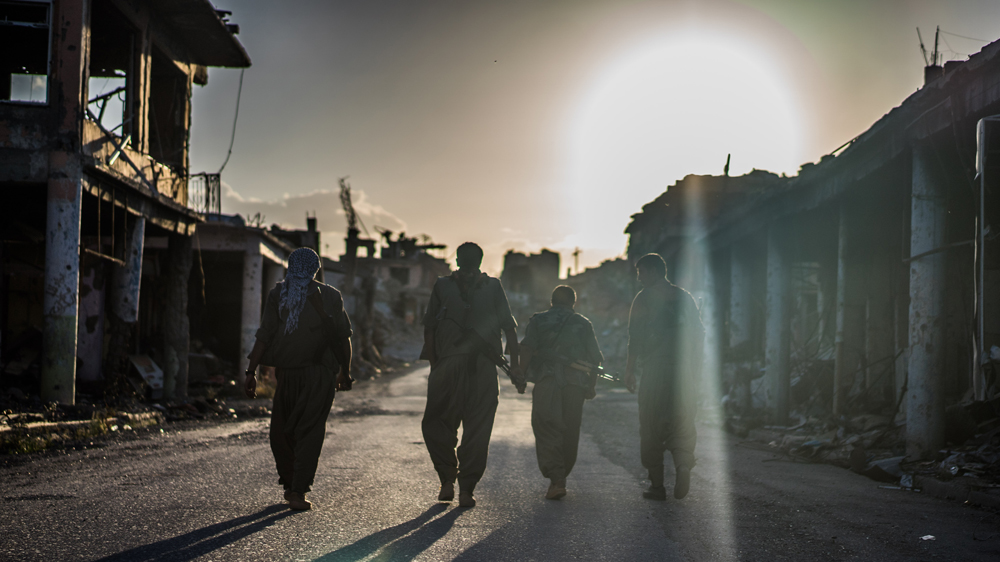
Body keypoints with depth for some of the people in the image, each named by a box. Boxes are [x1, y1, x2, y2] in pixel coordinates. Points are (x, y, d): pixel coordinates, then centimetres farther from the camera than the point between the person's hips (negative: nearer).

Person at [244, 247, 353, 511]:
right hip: (320, 374, -1)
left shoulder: (278, 294, 2)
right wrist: (345, 372, 15)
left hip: (287, 373, 1)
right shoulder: (330, 296, 2)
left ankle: (290, 485, 21)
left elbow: (264, 336, -5)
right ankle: (298, 492, -5)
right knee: (310, 432, 1)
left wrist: (251, 372, -4)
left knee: (282, 432, 16)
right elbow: (343, 338, 5)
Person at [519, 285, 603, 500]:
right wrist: (591, 386, 22)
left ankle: (556, 479, -20)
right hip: (575, 383, 2)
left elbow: (527, 348, -3)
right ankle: (561, 475, 21)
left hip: (546, 381, -2)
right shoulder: (583, 323, 17)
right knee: (570, 432, 13)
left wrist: (521, 374, -1)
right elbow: (595, 358, 15)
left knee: (546, 429, -6)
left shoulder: (538, 320, 13)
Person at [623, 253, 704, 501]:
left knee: (651, 429, 5)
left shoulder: (644, 298, -2)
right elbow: (699, 334, 13)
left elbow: (636, 337, -7)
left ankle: (657, 485, 5)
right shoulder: (685, 297, 13)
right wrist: (695, 368, 19)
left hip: (655, 369, -4)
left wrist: (630, 370, -2)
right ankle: (683, 464, -19)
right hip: (685, 370, 4)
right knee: (683, 424, 9)